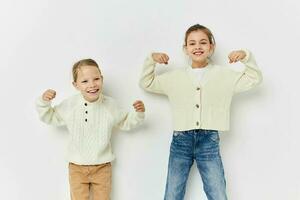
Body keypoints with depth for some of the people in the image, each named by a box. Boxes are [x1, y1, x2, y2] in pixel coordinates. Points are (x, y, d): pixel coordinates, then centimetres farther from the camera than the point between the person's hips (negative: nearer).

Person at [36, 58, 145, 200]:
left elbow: (125, 122, 7)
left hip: (102, 167, 0)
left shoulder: (110, 105, -9)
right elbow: (50, 117, 4)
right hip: (77, 167, 0)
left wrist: (138, 114, -10)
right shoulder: (69, 105, -10)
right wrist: (44, 103, -13)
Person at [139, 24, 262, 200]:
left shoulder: (224, 75, 7)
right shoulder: (174, 77, 9)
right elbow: (146, 83, 19)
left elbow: (254, 79, 12)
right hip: (181, 140, 1)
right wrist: (151, 60, 5)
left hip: (209, 141, -1)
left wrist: (247, 57, -3)